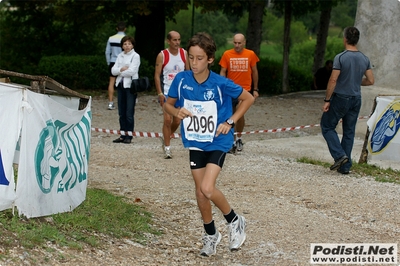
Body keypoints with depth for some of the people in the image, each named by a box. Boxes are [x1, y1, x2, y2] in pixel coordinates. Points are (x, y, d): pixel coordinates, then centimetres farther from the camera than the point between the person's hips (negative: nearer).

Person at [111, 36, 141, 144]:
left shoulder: (135, 56, -2)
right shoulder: (120, 56, 14)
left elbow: (132, 71, -14)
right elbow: (113, 70, 6)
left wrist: (120, 72, -3)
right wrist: (122, 69, -11)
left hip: (130, 85, -6)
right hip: (120, 85, 6)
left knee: (129, 113, -7)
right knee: (121, 113, 8)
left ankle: (129, 136, -2)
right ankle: (122, 135, 13)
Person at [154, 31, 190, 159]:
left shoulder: (184, 53, 3)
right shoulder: (162, 55, -8)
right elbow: (157, 75, -7)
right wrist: (160, 93, -14)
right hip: (167, 92, -4)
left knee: (177, 121, 7)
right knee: (167, 119, -12)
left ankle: (165, 138, 33)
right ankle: (167, 148, -3)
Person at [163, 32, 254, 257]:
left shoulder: (221, 84, -19)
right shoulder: (182, 80, -10)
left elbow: (248, 98, -5)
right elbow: (168, 104, 5)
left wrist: (230, 122, -12)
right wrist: (177, 112, -18)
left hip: (218, 142, -4)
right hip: (195, 142, 4)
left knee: (207, 188, -19)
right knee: (200, 190, 9)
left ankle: (235, 221, 6)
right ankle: (211, 234, 30)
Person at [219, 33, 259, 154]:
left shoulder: (251, 54, 0)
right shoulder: (227, 54, 0)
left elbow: (254, 72, 9)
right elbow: (223, 72, 4)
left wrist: (255, 89, 10)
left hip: (245, 89, -1)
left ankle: (239, 138, 3)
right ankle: (233, 142, 16)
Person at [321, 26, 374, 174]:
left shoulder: (340, 58, -15)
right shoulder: (364, 59, 2)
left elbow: (333, 80, -17)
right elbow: (370, 81, 6)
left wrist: (327, 100, -11)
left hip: (340, 98, -5)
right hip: (356, 100, 5)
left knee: (327, 126, 9)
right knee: (349, 132, 11)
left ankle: (340, 155, -8)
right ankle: (345, 166, 11)